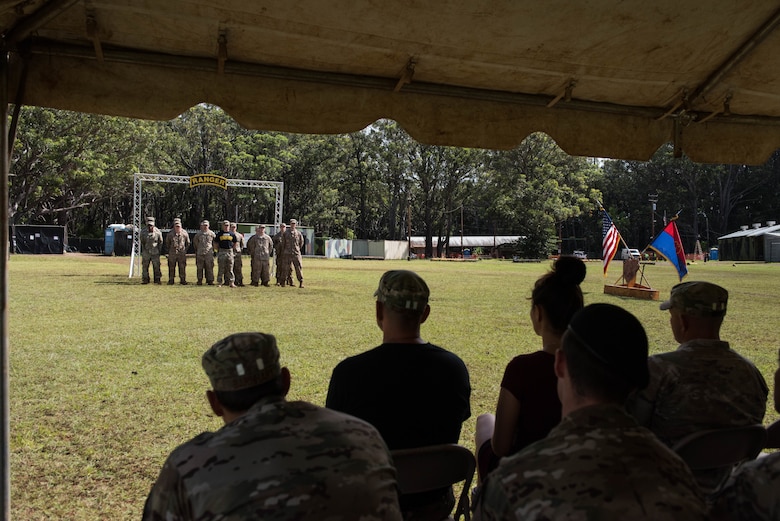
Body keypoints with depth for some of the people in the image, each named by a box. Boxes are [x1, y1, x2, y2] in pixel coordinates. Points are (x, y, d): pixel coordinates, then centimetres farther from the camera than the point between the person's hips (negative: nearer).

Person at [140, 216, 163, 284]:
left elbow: (160, 242, 7)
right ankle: (145, 280, 11)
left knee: (156, 267, -3)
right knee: (145, 266, 4)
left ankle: (158, 280, 3)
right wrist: (143, 250, 9)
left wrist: (158, 250, 6)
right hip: (146, 253, 2)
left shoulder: (158, 232, -6)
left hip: (155, 253, -2)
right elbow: (142, 242, 12)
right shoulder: (143, 232, -1)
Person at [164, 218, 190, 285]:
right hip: (172, 253, 0)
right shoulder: (170, 233, -2)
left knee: (182, 267, 1)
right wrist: (169, 250, 11)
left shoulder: (184, 233, -1)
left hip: (182, 253, 0)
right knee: (171, 267, 3)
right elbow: (167, 243, 12)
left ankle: (183, 280, 8)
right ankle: (171, 281, 9)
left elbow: (188, 243, 12)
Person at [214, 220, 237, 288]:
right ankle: (219, 282, 5)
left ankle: (231, 282, 5)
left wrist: (232, 250, 9)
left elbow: (235, 243, 16)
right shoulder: (219, 234, 4)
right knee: (221, 268, 0)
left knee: (230, 268, 3)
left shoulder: (232, 234, 8)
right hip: (221, 252, -1)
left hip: (230, 252, 2)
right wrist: (218, 250, 2)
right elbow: (215, 243, 8)